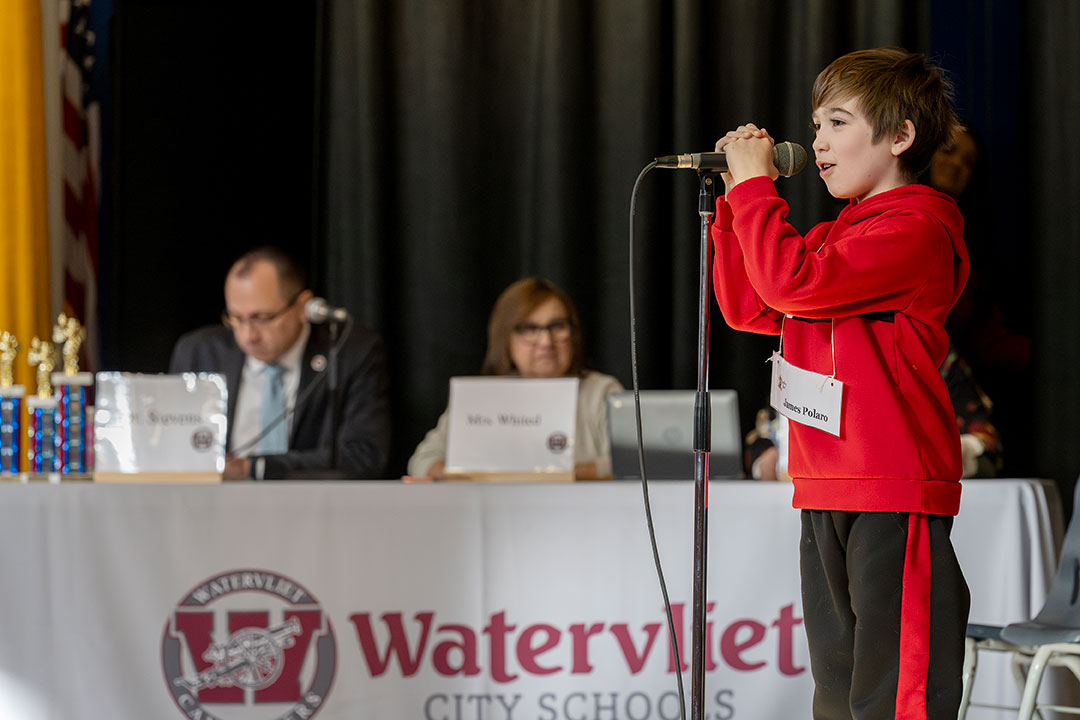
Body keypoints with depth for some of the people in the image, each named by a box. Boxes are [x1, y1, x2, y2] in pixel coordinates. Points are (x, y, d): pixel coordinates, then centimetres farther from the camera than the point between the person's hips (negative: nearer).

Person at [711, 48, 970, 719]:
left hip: (895, 496, -10)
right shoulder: (836, 234, 20)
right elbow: (749, 308, 20)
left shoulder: (916, 229, -11)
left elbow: (792, 283, -21)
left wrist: (755, 184, -10)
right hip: (826, 492, 10)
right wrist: (738, 199, 12)